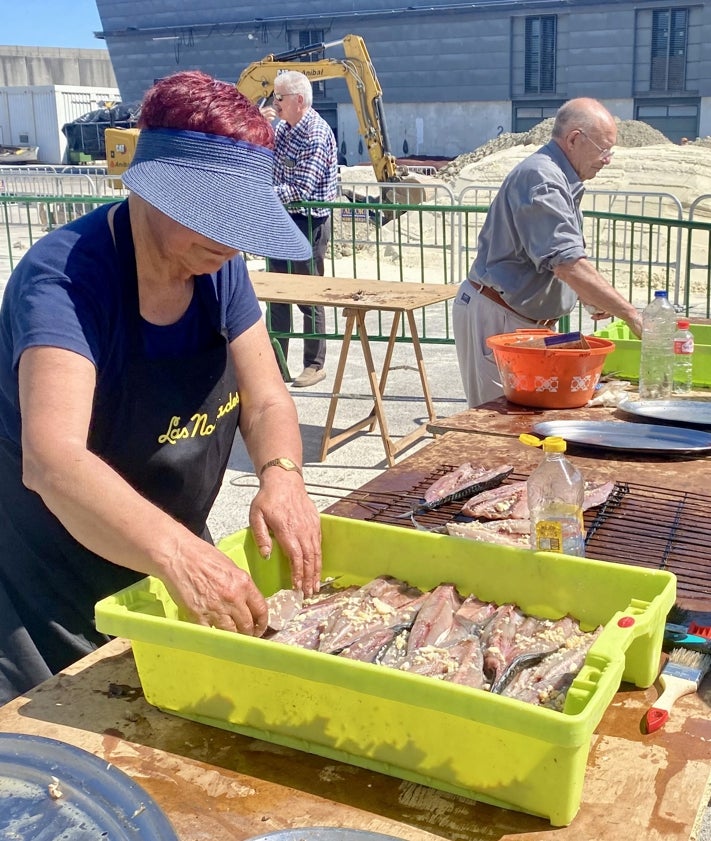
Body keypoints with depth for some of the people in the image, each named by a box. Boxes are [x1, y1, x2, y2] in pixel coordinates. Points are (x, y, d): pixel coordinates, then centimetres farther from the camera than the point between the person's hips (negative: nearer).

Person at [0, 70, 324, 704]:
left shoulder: (218, 268, -6)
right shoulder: (65, 278, -27)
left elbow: (266, 401, -5)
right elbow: (52, 460, -40)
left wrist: (280, 473, -27)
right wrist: (177, 551, -55)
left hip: (173, 565, 6)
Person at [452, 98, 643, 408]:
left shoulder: (558, 179, 15)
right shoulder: (540, 178, -19)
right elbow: (568, 263, -29)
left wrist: (589, 297, 9)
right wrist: (631, 315, -27)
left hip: (525, 320, 10)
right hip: (496, 320, -10)